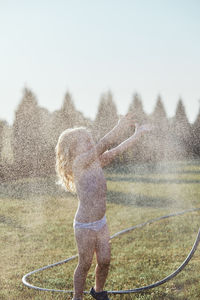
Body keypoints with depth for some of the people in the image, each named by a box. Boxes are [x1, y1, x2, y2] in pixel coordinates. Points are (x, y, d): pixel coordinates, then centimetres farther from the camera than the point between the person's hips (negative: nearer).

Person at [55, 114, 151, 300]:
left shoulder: (96, 162, 6)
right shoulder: (79, 163, -17)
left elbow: (117, 150, 5)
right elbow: (101, 147, -30)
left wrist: (137, 135, -2)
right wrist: (119, 127, -38)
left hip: (101, 223, 7)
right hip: (84, 226, -7)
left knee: (104, 261, 14)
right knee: (85, 264, 4)